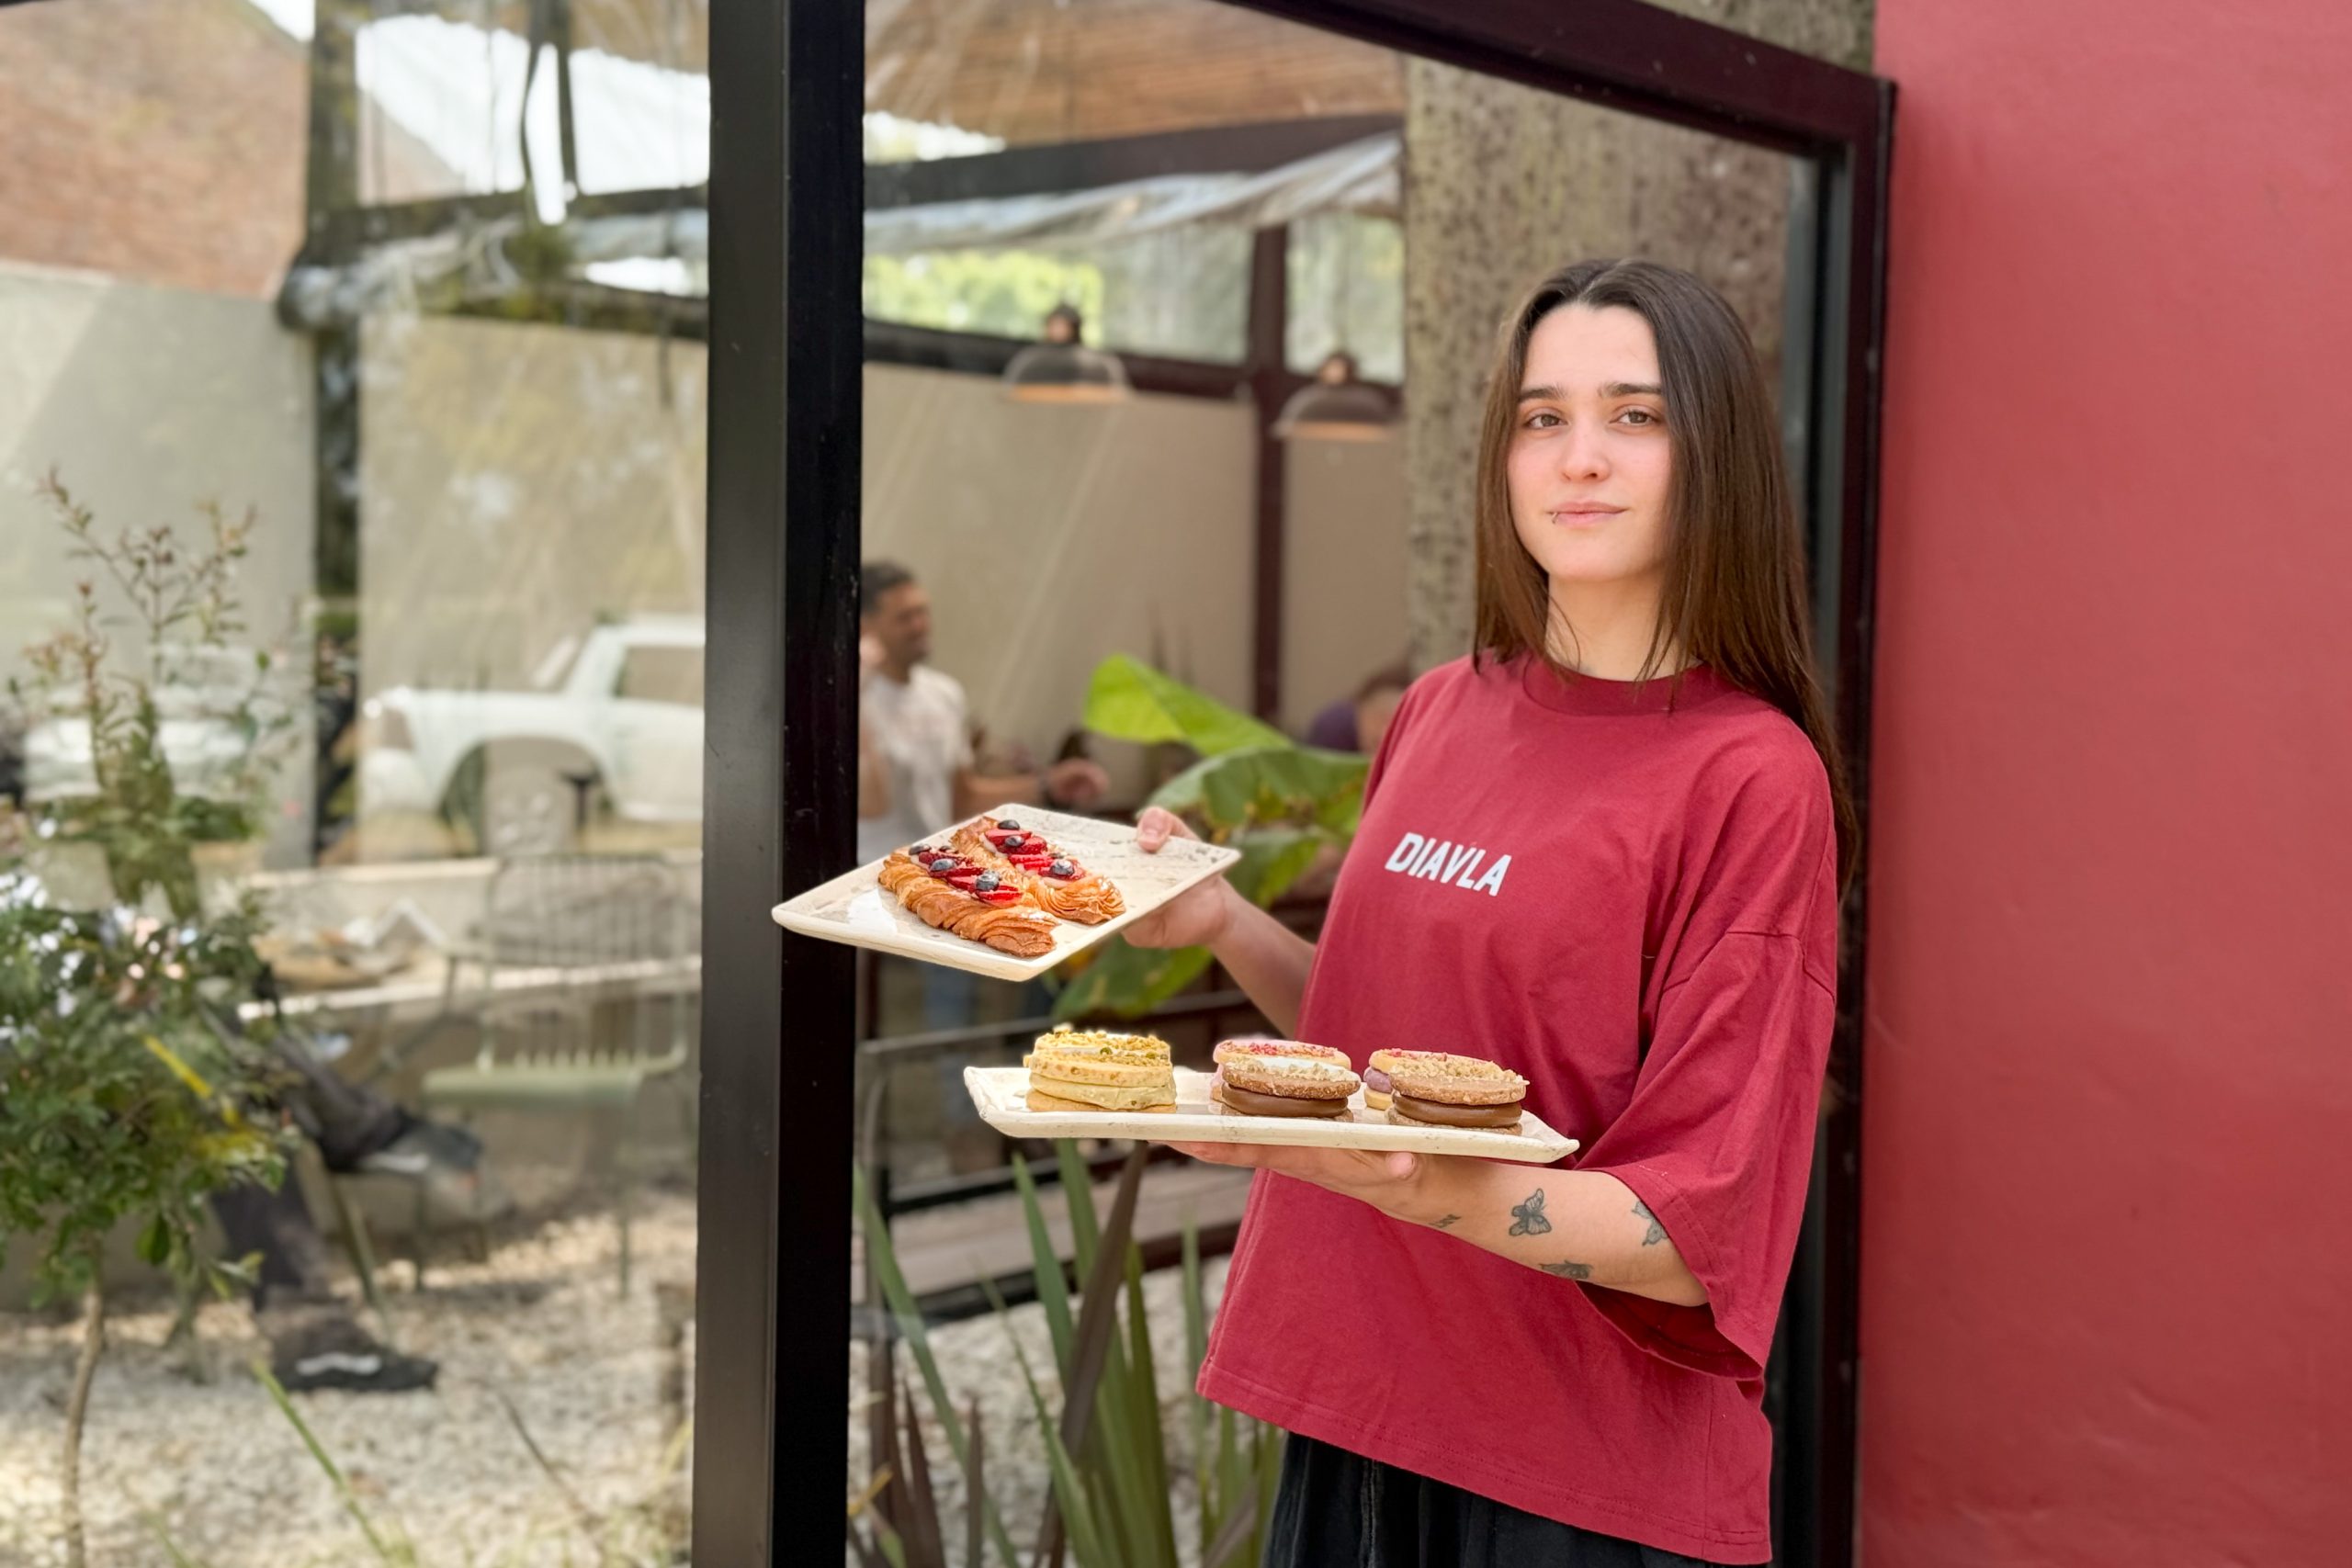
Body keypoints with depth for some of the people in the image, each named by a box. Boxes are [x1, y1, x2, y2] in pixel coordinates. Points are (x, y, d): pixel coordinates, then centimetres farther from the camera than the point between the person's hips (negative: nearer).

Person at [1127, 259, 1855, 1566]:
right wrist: (1225, 926, -1)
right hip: (1358, 1423, 5)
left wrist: (1410, 1181, -33)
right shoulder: (1445, 712, 3)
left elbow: (1693, 1243, -17)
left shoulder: (1751, 774, -14)